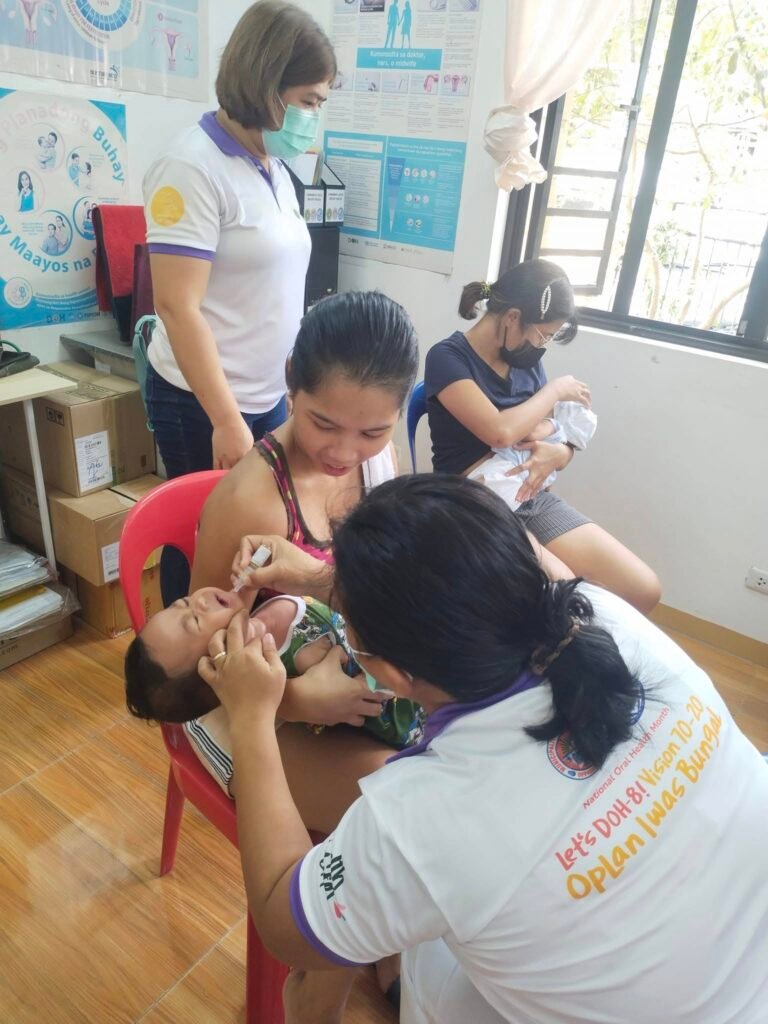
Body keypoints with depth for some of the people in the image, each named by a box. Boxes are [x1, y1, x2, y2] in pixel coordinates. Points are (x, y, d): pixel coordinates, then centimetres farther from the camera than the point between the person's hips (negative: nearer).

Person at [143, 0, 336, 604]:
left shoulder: (274, 170, 9)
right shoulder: (193, 168, -14)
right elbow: (179, 308, -19)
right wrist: (227, 420, -20)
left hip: (269, 396, 7)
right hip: (203, 405, -7)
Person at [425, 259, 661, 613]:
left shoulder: (526, 361, 10)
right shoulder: (447, 358, -10)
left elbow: (561, 442, 13)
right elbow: (500, 432, -24)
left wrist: (558, 453, -13)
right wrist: (556, 390, -7)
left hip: (534, 499, 6)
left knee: (643, 591, -5)